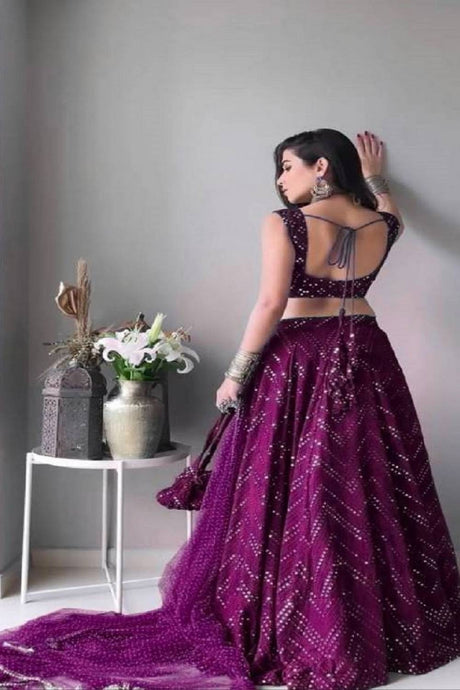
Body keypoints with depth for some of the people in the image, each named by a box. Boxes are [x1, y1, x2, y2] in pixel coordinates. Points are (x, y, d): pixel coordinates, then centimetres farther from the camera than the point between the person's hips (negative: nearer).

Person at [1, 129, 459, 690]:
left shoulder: (283, 224, -11)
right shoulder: (380, 226, 4)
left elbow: (271, 304, -17)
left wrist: (236, 375, -10)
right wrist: (373, 176, 46)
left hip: (298, 364, -5)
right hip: (367, 364, 5)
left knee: (291, 497, 2)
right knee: (371, 494, 12)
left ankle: (295, 635, 11)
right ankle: (392, 629, 23)